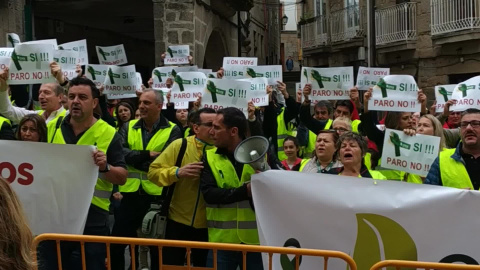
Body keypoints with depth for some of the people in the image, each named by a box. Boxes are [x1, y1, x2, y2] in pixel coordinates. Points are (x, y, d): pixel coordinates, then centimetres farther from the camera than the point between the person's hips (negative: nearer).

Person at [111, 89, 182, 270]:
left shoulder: (172, 131, -3)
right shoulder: (128, 127, 7)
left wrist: (135, 158, -14)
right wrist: (148, 155, -19)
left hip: (157, 195, -3)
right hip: (130, 193, 3)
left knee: (158, 247, 10)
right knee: (116, 243, 9)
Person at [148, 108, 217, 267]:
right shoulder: (180, 145, -6)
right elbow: (153, 172, -7)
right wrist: (178, 172, -21)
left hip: (207, 224, 1)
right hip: (178, 221, 0)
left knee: (203, 265, 15)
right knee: (171, 265, 11)